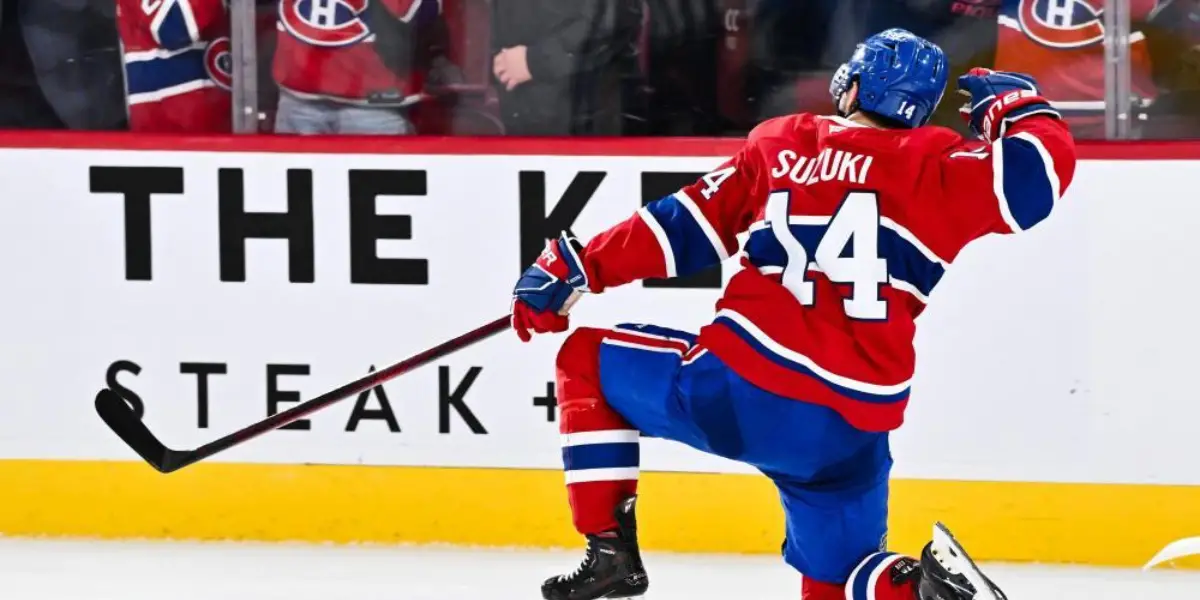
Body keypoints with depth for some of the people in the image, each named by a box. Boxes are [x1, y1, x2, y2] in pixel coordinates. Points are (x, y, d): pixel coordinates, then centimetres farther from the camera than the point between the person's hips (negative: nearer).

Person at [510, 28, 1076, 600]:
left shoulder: (779, 144, 11)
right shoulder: (935, 166, 7)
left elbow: (685, 226, 13)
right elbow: (1041, 167, -3)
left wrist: (577, 268, 23)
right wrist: (1016, 104, 18)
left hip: (742, 391, -2)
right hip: (855, 429, 2)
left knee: (586, 359, 22)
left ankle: (611, 552, 11)